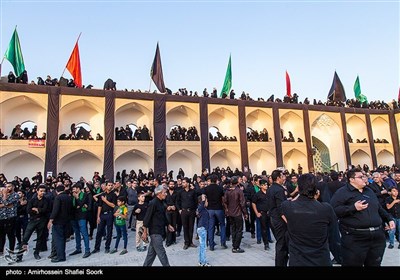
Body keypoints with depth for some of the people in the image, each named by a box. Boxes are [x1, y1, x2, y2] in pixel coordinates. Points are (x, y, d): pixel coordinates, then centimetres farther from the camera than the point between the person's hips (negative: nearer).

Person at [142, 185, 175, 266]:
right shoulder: (153, 203, -17)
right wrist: (145, 232, -17)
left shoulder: (160, 203, 11)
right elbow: (147, 218, -18)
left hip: (160, 231, 9)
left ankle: (146, 265, 26)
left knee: (152, 252, 15)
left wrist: (168, 225, 22)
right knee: (161, 252, -3)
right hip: (155, 232, -9)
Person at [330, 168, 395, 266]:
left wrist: (389, 219, 15)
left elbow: (379, 209, 28)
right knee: (354, 263, 2)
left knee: (374, 264, 17)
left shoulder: (369, 191, 18)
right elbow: (333, 210, -19)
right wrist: (353, 208, -22)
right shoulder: (342, 192, -8)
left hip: (377, 237, 7)